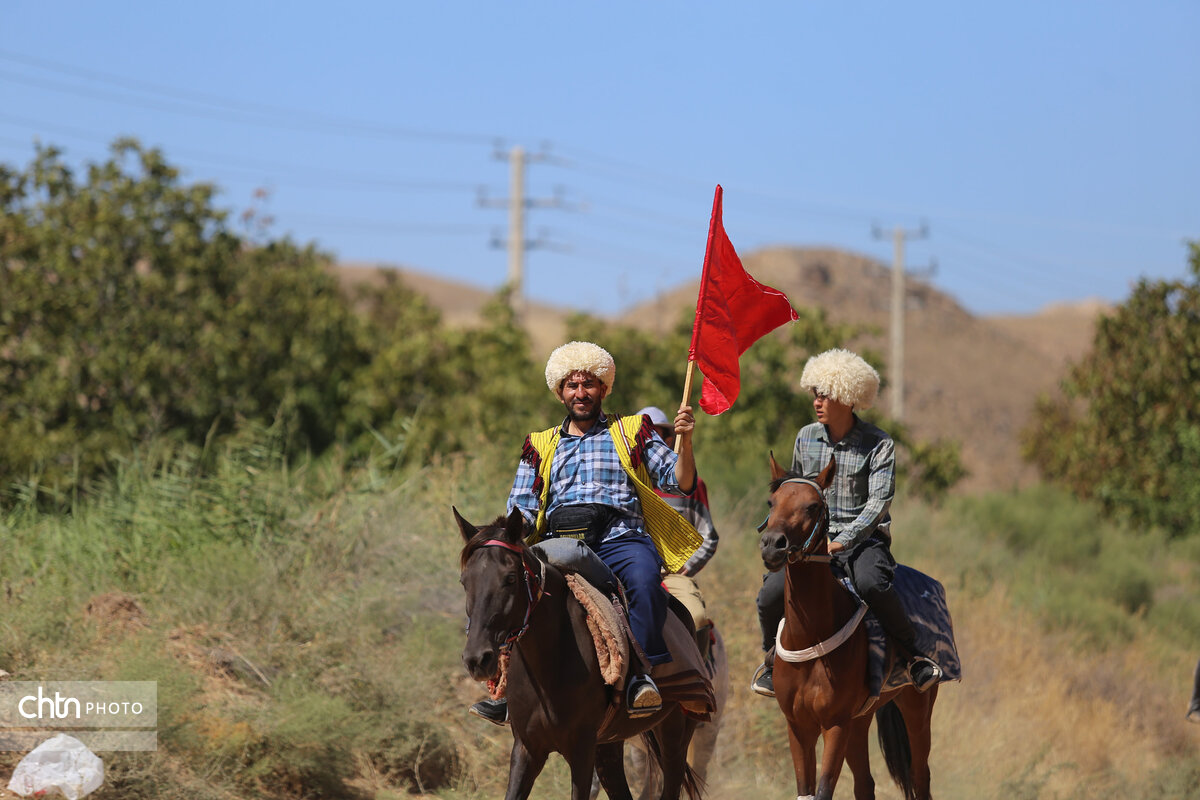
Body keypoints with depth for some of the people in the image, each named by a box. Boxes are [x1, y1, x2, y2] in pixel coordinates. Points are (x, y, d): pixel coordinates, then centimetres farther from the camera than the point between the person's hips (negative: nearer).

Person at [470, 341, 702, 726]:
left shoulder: (632, 433, 21)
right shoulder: (541, 446, 27)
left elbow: (681, 482, 12)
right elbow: (522, 507, 21)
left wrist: (685, 443, -7)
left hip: (619, 538, -2)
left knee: (644, 577, -37)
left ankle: (640, 673, -37)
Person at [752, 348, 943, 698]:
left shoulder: (878, 444, -6)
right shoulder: (806, 438, 8)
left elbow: (878, 504, -14)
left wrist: (840, 541, -25)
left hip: (862, 538, -4)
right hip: (812, 538, 4)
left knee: (872, 584, -38)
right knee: (772, 593, -19)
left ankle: (914, 655, -19)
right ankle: (773, 658, 11)